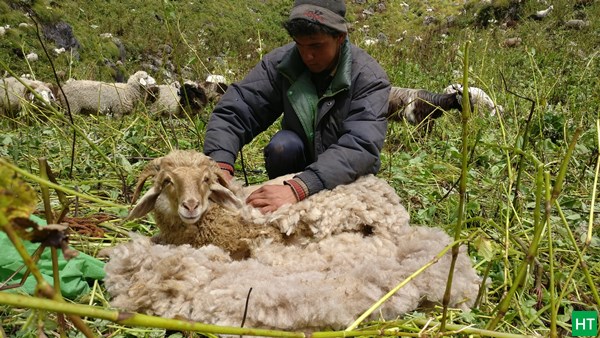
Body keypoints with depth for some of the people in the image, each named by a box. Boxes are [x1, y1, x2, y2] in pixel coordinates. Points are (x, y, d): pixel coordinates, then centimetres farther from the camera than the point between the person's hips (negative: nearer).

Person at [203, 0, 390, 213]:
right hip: (300, 160, 2)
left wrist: (297, 189, -50)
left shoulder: (369, 77, -23)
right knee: (283, 144, -29)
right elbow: (233, 110, -20)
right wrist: (221, 165, -40)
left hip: (348, 176, -1)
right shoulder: (281, 62, -15)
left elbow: (361, 147, -37)